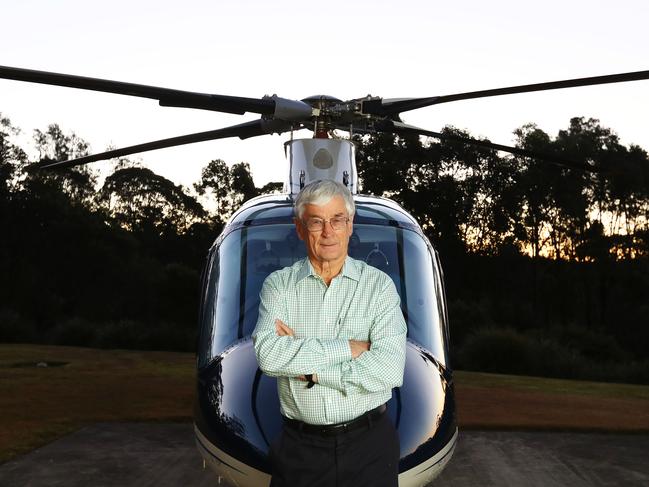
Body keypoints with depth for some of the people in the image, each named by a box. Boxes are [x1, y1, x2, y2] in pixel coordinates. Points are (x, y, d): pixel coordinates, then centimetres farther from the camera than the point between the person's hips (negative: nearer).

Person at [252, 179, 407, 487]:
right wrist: (348, 347, -17)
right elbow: (267, 355, -17)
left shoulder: (379, 285, -3)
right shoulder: (279, 285, 0)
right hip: (299, 446, 1)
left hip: (369, 442, 0)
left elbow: (390, 370, -16)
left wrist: (307, 369, -15)